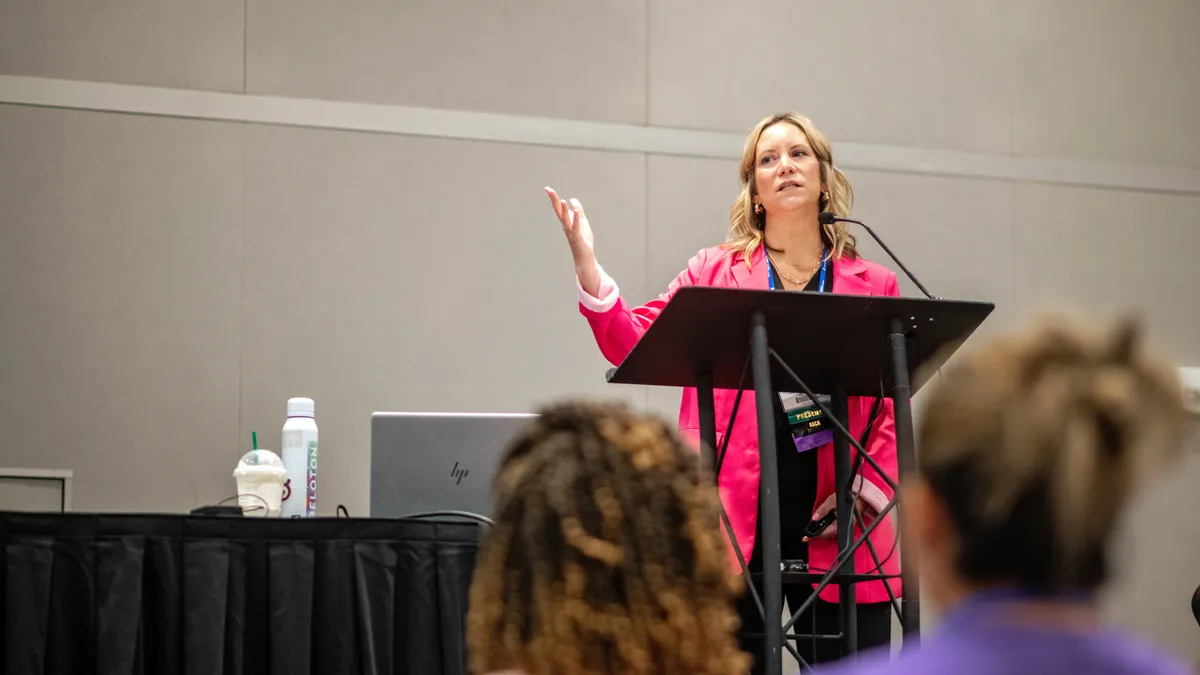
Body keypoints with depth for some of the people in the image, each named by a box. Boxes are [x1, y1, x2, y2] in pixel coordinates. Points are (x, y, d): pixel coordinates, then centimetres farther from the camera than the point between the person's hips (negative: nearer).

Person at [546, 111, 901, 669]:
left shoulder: (874, 285, 10)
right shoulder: (716, 272, 10)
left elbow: (894, 406, 8)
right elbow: (636, 345, 2)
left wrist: (867, 489, -6)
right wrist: (587, 266, -10)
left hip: (837, 532, 1)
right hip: (737, 525, 0)